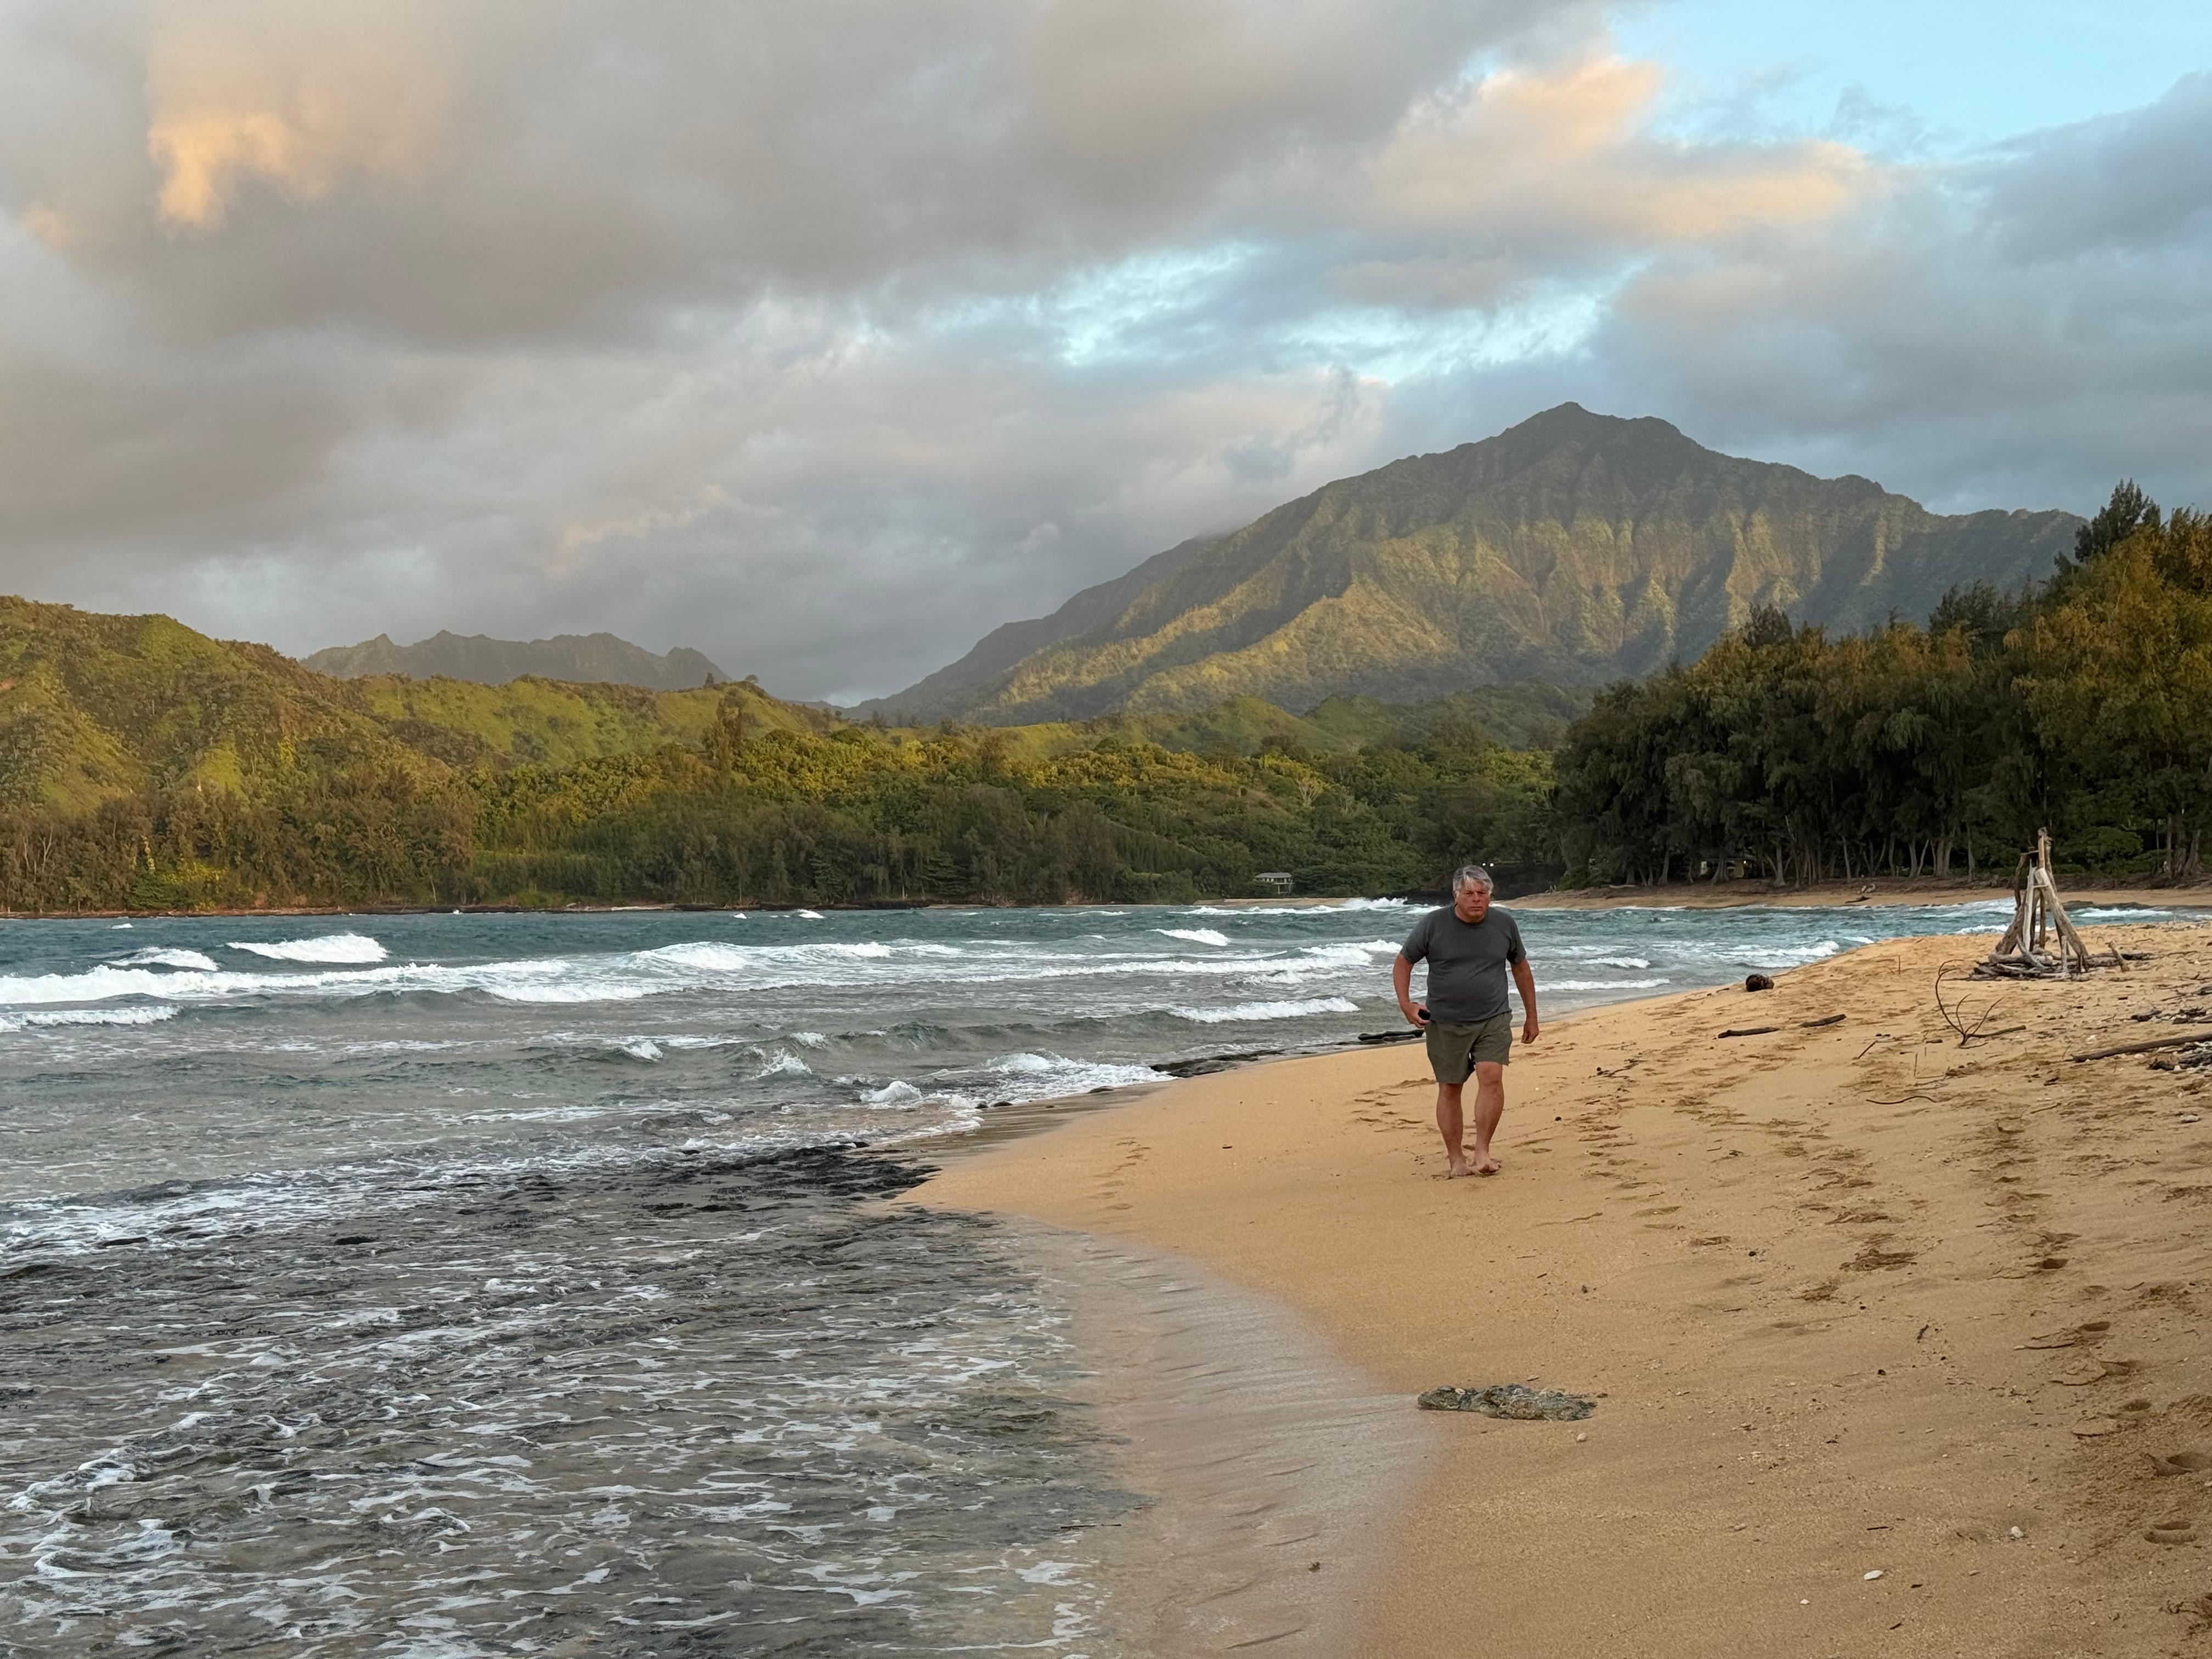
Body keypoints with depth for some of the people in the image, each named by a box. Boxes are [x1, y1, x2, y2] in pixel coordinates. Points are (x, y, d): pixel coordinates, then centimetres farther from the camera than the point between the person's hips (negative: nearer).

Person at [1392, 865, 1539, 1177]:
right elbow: (1403, 962, 6)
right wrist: (1405, 1004, -5)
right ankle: (1456, 1159, 12)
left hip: (1493, 1020, 1)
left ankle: (1482, 1152, -12)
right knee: (1449, 1090, 2)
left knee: (1491, 1078, -18)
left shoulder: (1505, 925, 2)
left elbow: (1521, 968, 15)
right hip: (1445, 1024, 0)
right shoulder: (1433, 925, -5)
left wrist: (1531, 1016, 18)